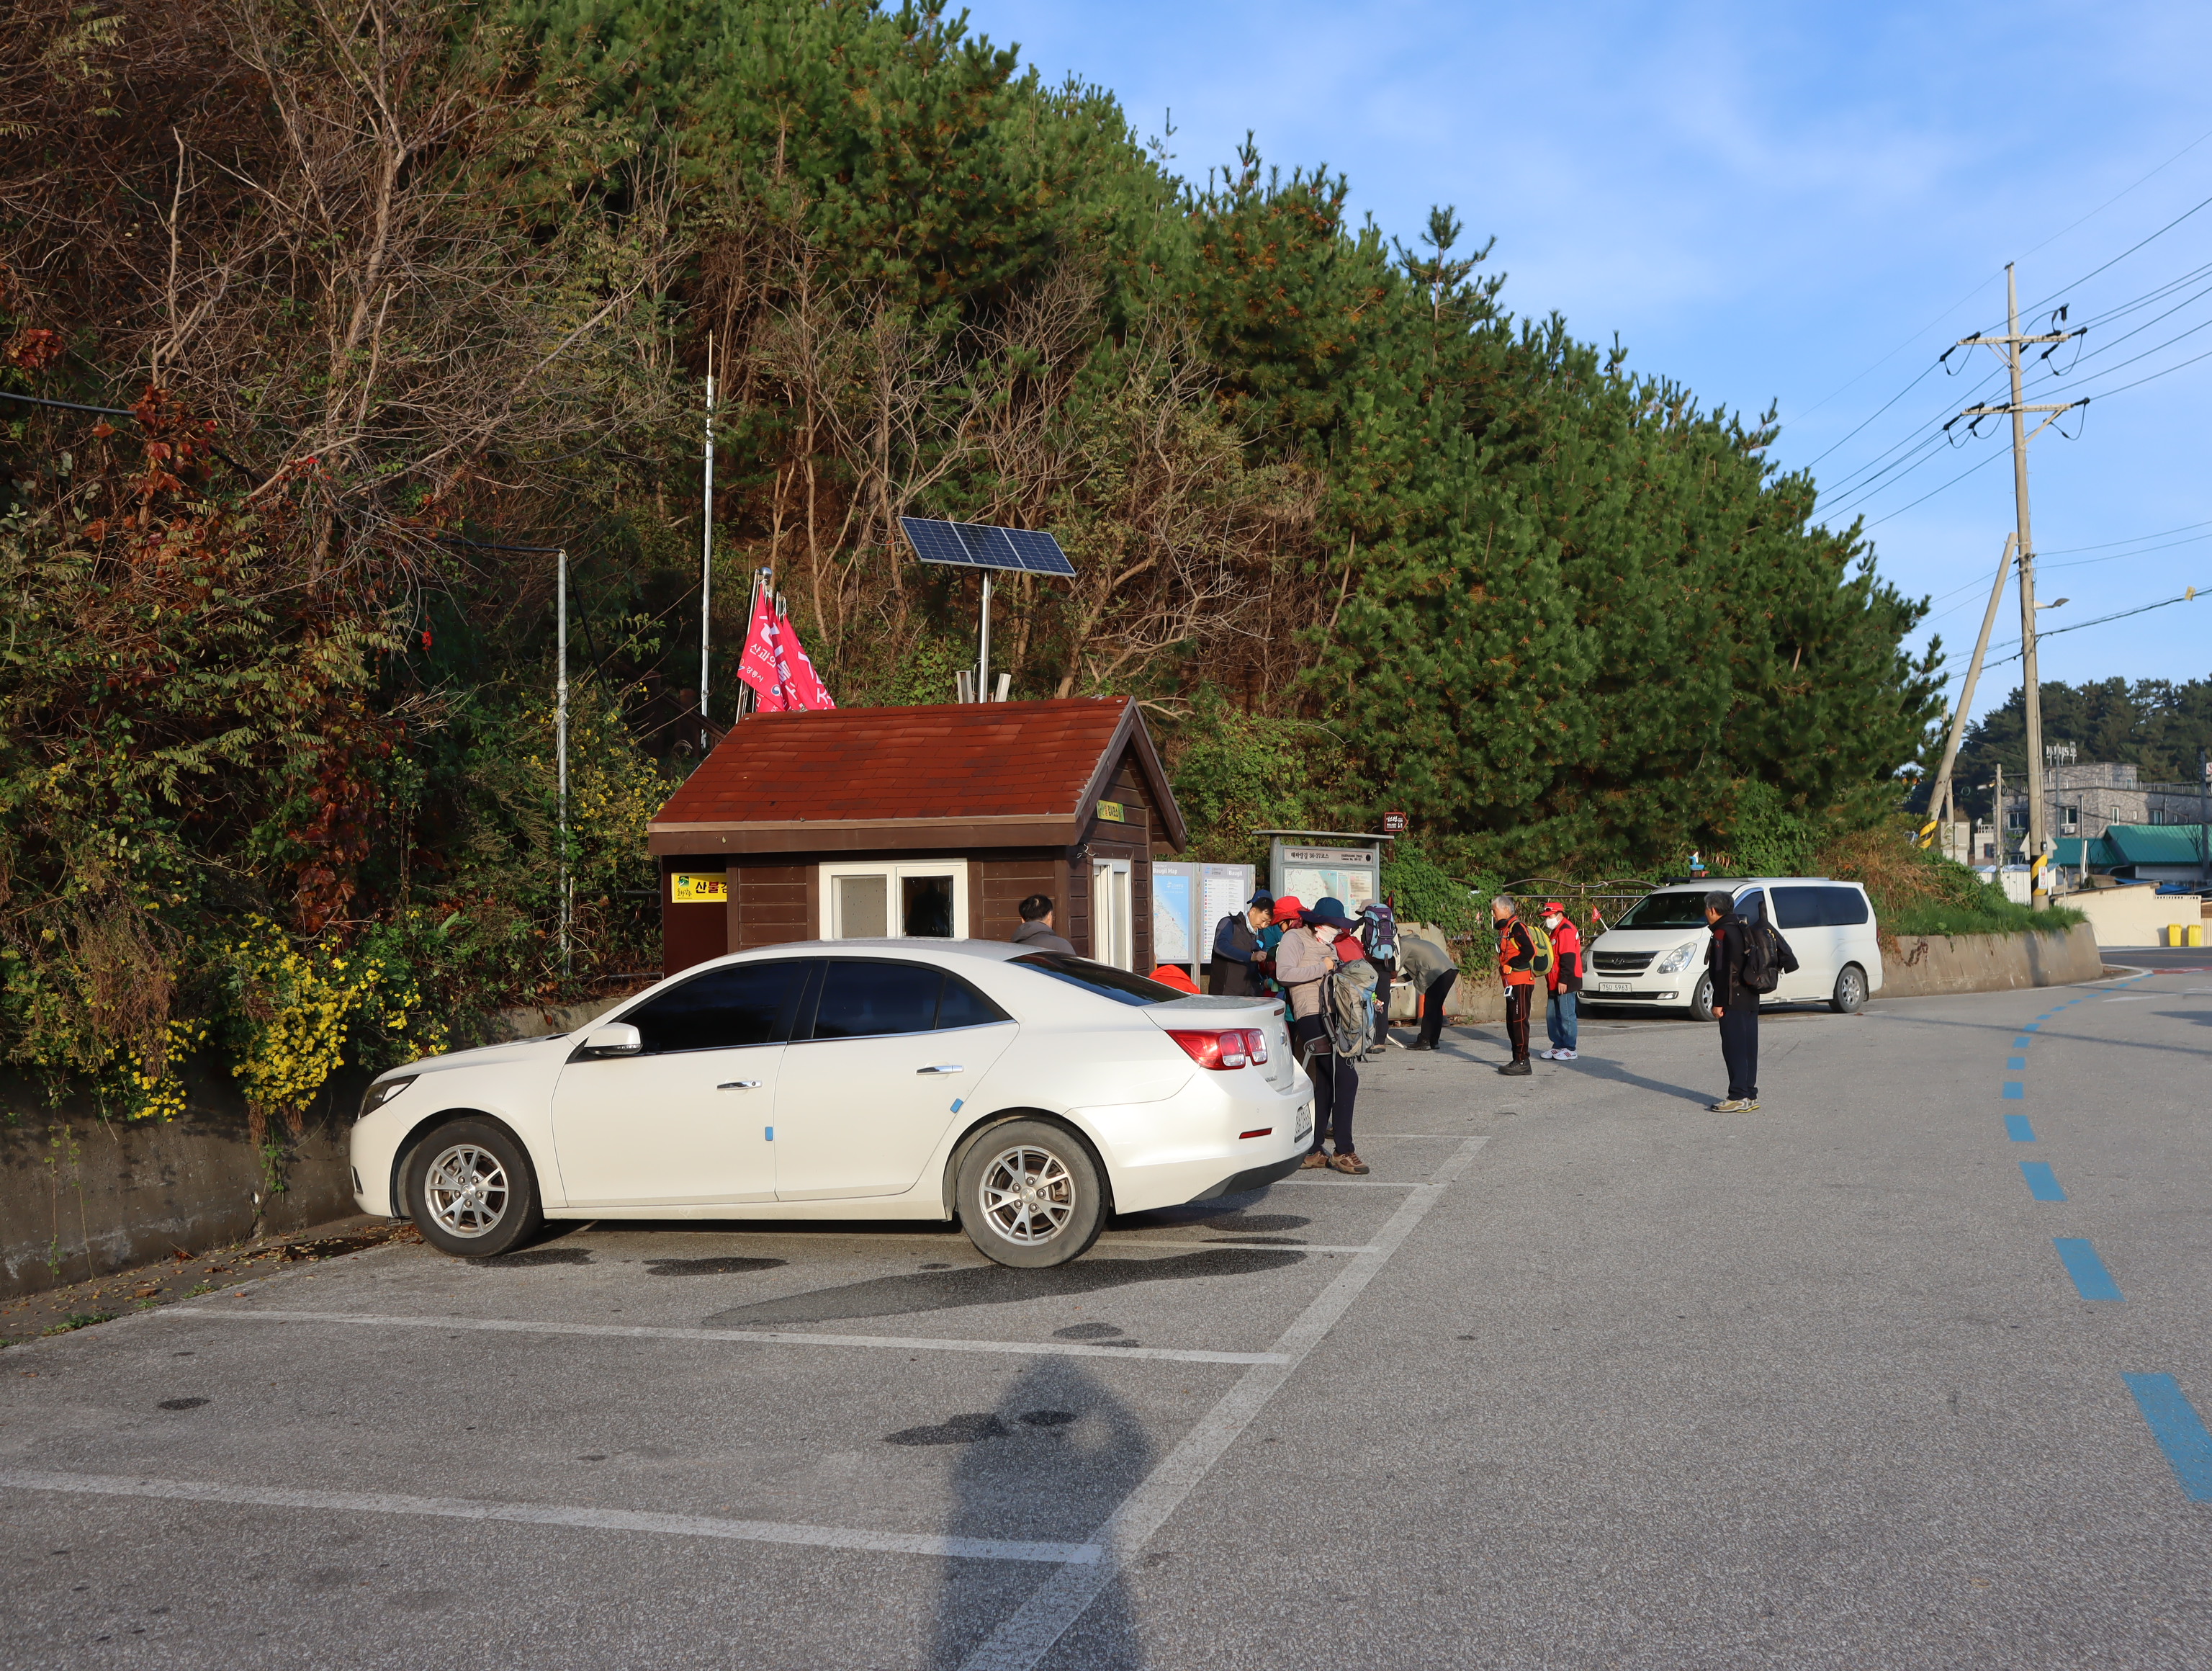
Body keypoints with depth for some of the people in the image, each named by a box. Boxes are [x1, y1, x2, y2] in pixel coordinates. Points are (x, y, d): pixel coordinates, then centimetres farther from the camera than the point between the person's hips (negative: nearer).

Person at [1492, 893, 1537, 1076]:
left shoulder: (1517, 927, -13)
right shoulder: (1505, 929, 18)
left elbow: (1530, 950, -22)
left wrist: (1510, 965, -18)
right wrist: (1502, 967, 6)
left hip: (1521, 981, -10)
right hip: (1512, 983, 10)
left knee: (1519, 1021, -10)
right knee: (1512, 1022, 12)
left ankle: (1523, 1062, -8)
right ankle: (1517, 1060, 17)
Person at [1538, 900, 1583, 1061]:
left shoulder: (1566, 930, -13)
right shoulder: (1555, 932, 20)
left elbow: (1568, 958, -20)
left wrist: (1563, 981, -23)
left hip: (1566, 984, -11)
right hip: (1555, 984, 11)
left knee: (1566, 1016, -6)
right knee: (1552, 1016, 13)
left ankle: (1569, 1049, -2)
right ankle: (1558, 1046, 20)